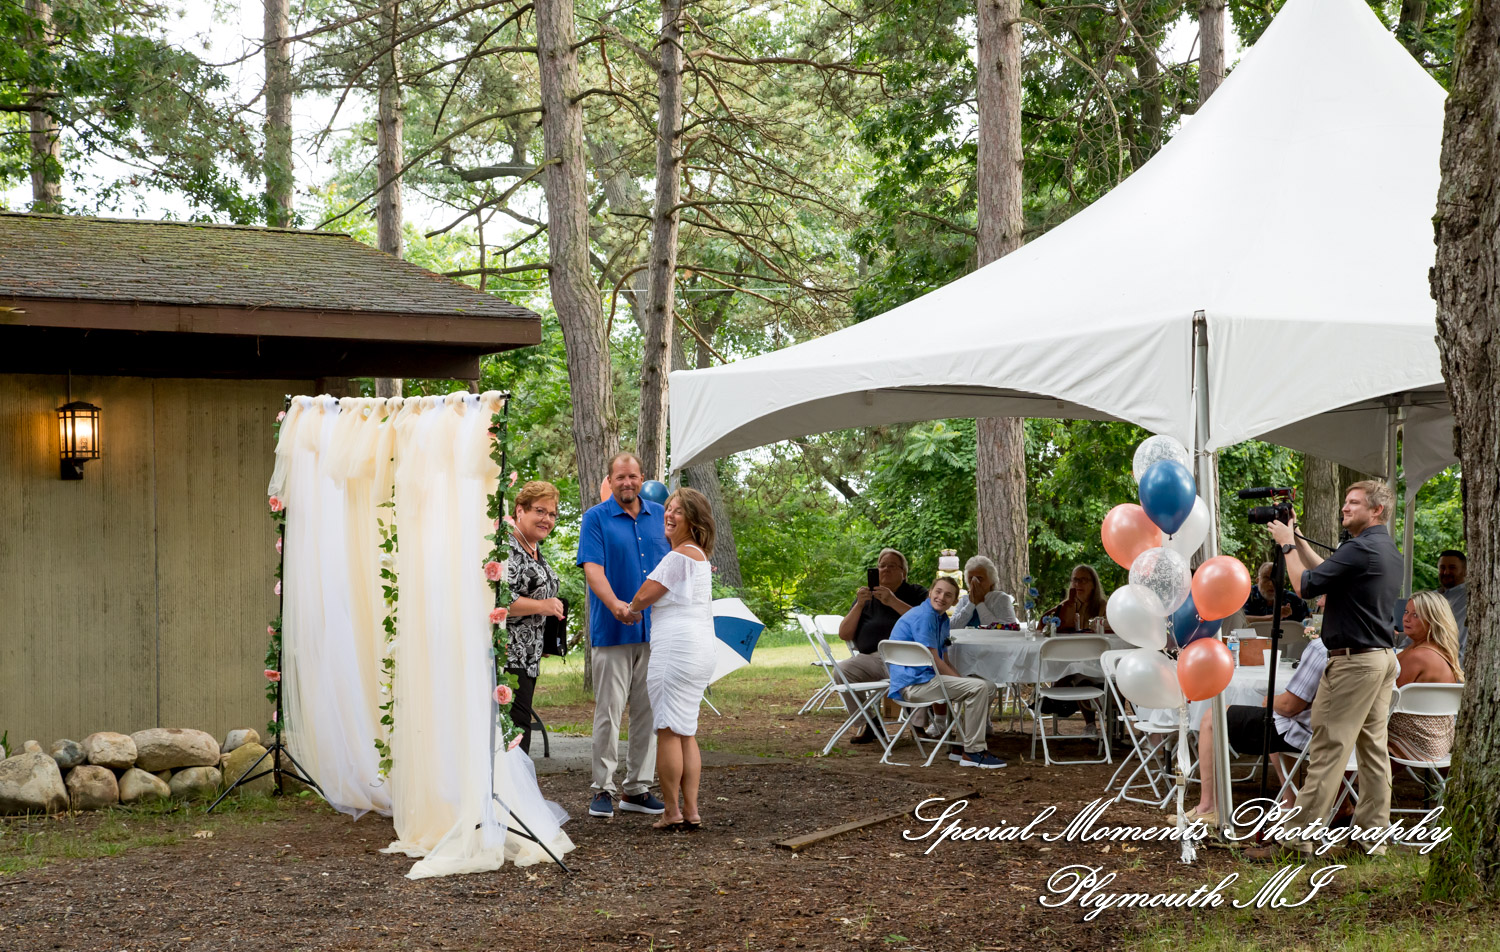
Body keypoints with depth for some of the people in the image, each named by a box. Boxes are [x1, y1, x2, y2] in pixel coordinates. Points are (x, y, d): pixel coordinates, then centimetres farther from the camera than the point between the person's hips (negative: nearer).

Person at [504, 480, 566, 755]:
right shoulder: (504, 548, -13)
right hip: (506, 656, -10)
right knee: (517, 725, -14)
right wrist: (541, 606, -16)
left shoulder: (536, 552, 18)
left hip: (528, 657, 10)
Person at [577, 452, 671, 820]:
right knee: (609, 711, -5)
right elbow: (592, 568, -12)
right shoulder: (596, 518, -1)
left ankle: (638, 788, 14)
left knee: (648, 710, 7)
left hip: (655, 630, 4)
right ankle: (603, 789, 2)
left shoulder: (659, 516, 12)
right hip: (613, 632, -4)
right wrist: (615, 604, -27)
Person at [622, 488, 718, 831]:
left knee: (668, 731, -4)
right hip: (701, 651, 10)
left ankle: (672, 812, -2)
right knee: (686, 732, 12)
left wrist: (631, 611, 10)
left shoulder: (680, 556, -12)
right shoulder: (700, 556, 19)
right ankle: (691, 810, 10)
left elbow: (643, 596, -10)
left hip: (676, 648, -10)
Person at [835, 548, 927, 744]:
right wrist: (859, 605, 1)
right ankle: (869, 724, -10)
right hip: (871, 658, 3)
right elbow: (844, 634, 14)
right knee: (842, 670, -25)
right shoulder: (866, 597, 23)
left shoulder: (916, 593, 13)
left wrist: (893, 602, -12)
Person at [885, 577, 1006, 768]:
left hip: (926, 678, 11)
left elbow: (944, 661, 20)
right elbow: (933, 661, -17)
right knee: (978, 688, -21)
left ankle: (962, 748, 12)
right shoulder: (924, 616, -14)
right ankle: (973, 753, -17)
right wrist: (961, 680, -11)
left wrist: (961, 679, 4)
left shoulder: (943, 619, 17)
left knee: (988, 688, 12)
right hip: (914, 682, -11)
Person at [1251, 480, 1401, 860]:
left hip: (1354, 661, -10)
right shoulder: (1387, 549, 14)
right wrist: (1298, 539, 19)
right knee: (1372, 747, 11)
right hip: (1383, 657, 10)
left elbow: (1306, 585, -17)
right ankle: (1372, 832, 13)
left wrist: (1286, 544, -3)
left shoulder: (1360, 549, -18)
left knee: (1328, 750, -9)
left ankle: (1299, 838, -8)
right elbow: (1328, 573, 23)